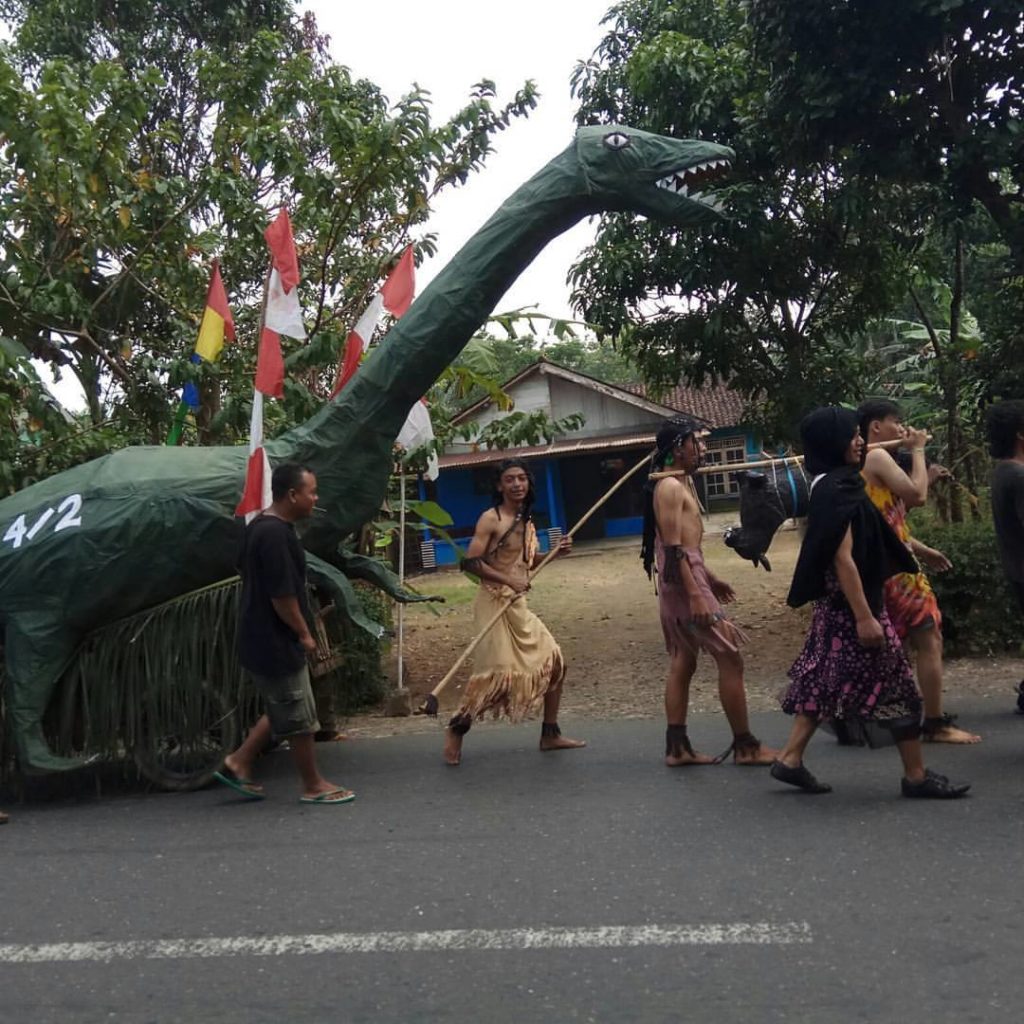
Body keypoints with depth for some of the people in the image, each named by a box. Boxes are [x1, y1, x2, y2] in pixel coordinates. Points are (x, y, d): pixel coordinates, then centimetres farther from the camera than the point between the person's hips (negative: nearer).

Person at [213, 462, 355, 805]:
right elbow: (282, 595, -25)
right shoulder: (276, 534, -24)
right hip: (276, 642, -10)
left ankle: (238, 764, 24)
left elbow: (246, 572, 20)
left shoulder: (261, 526, 9)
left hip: (264, 638, 10)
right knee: (299, 717, 3)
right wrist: (304, 634, -11)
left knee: (283, 712, 20)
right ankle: (314, 786, 16)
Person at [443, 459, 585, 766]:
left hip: (519, 605, 8)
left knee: (554, 662, 10)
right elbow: (471, 562, -17)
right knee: (500, 670, -14)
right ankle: (457, 729, 6)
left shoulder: (526, 519, 12)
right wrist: (508, 580, -22)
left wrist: (556, 552, 9)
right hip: (495, 602, -8)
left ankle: (550, 734, 23)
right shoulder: (491, 519, -11)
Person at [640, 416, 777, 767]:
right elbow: (673, 548, -21)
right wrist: (695, 595, -26)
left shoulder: (684, 483, 17)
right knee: (730, 656, -6)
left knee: (683, 662, 10)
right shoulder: (670, 487, -15)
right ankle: (745, 745, 2)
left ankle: (677, 747, 14)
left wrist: (710, 579, 25)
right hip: (682, 581, -10)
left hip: (686, 577, 10)